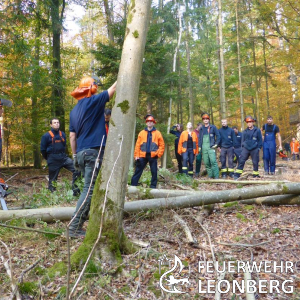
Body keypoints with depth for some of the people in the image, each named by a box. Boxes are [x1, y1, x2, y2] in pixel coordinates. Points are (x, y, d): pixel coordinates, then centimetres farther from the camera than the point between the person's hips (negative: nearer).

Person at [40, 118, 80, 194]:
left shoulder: (62, 134, 9)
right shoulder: (46, 136, -4)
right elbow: (43, 149, 3)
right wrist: (48, 158, 13)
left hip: (63, 157, 3)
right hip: (53, 161, -3)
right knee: (52, 179, 4)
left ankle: (75, 189, -8)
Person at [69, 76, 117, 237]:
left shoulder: (74, 110, 15)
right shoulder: (93, 101, -5)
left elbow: (72, 135, 14)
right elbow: (113, 88, 2)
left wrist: (74, 155, 19)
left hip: (82, 153, 8)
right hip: (94, 152, -8)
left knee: (89, 188, 18)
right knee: (89, 190, -8)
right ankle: (75, 227, -10)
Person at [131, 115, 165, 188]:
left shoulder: (157, 133, 7)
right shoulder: (142, 133, 10)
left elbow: (162, 145, 5)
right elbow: (137, 145, 6)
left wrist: (158, 154, -5)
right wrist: (136, 155, -1)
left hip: (153, 156, -1)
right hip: (142, 155, 1)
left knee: (154, 172, 3)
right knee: (138, 171, 1)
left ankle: (153, 186, 12)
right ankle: (133, 185, 5)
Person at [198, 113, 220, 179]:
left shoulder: (213, 127, 3)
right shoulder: (202, 129, 16)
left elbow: (218, 136, 3)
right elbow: (200, 138, 20)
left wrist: (216, 144, -4)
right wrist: (199, 146, 11)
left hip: (211, 147, -4)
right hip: (204, 148, 4)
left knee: (213, 161, -15)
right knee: (206, 162, 3)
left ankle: (216, 176, -12)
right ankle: (210, 176, 11)